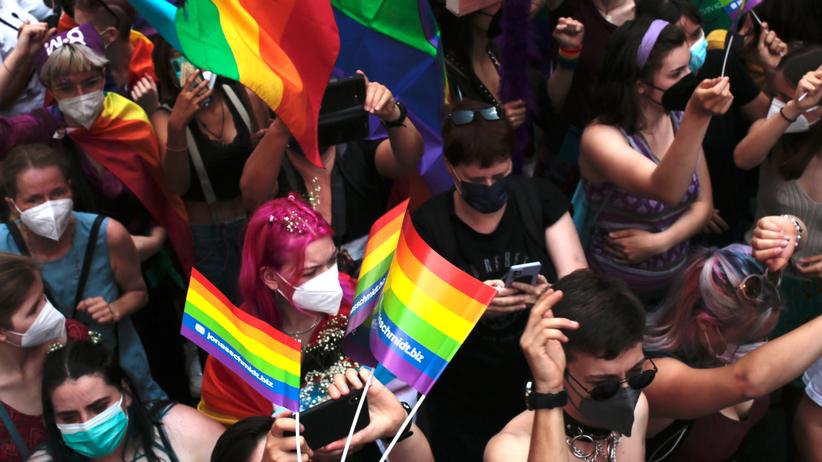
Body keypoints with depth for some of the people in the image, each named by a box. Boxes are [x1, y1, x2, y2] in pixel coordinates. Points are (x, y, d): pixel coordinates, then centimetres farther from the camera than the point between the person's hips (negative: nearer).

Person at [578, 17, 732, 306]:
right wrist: (698, 116, -50)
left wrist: (659, 241, -17)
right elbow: (668, 192, -38)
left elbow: (703, 203, 1)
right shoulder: (600, 137, -23)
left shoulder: (679, 121, -5)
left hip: (676, 282, 5)